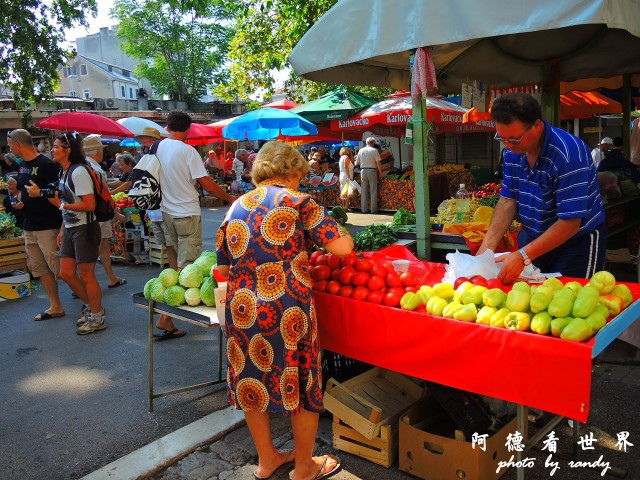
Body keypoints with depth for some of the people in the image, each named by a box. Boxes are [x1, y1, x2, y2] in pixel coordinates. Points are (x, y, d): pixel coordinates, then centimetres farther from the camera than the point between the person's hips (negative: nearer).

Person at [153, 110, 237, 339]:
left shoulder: (159, 147, 5)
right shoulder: (188, 151, -14)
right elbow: (207, 184, -14)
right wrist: (230, 198, -2)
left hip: (167, 212, 7)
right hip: (187, 213, -7)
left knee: (182, 259, 20)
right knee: (187, 265, -6)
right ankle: (166, 318, -10)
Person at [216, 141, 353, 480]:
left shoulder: (236, 207, 11)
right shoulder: (296, 201, -4)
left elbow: (222, 269, 14)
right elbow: (342, 247, -10)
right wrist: (341, 232, 11)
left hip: (240, 309, 5)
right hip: (289, 310, -5)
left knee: (252, 383, 21)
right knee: (302, 386, 14)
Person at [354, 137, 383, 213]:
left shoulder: (361, 150, 8)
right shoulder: (374, 150, -5)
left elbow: (357, 162, 11)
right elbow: (378, 162, -9)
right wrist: (380, 172, -2)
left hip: (363, 170, 4)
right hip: (372, 171, -4)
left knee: (364, 191, 7)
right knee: (373, 191, 1)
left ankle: (364, 209, 8)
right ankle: (373, 209, 1)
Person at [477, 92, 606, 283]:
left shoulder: (568, 154, -28)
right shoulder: (512, 151, -6)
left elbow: (570, 223, -29)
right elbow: (508, 200, -3)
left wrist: (522, 256, -33)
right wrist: (486, 248, -14)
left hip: (577, 240, -6)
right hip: (532, 237, 6)